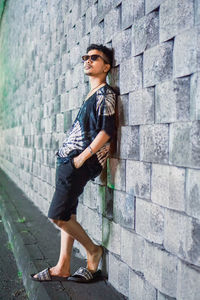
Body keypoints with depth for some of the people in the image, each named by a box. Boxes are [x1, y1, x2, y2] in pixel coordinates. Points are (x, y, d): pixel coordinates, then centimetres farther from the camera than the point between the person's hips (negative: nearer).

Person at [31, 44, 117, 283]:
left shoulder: (106, 93, -7)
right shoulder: (91, 95, 19)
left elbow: (107, 131, -17)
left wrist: (82, 157, -18)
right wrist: (66, 153, 13)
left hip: (80, 163, -9)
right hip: (68, 161, 9)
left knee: (57, 216, -8)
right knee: (67, 215, 9)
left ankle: (93, 250, 12)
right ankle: (62, 268, 17)